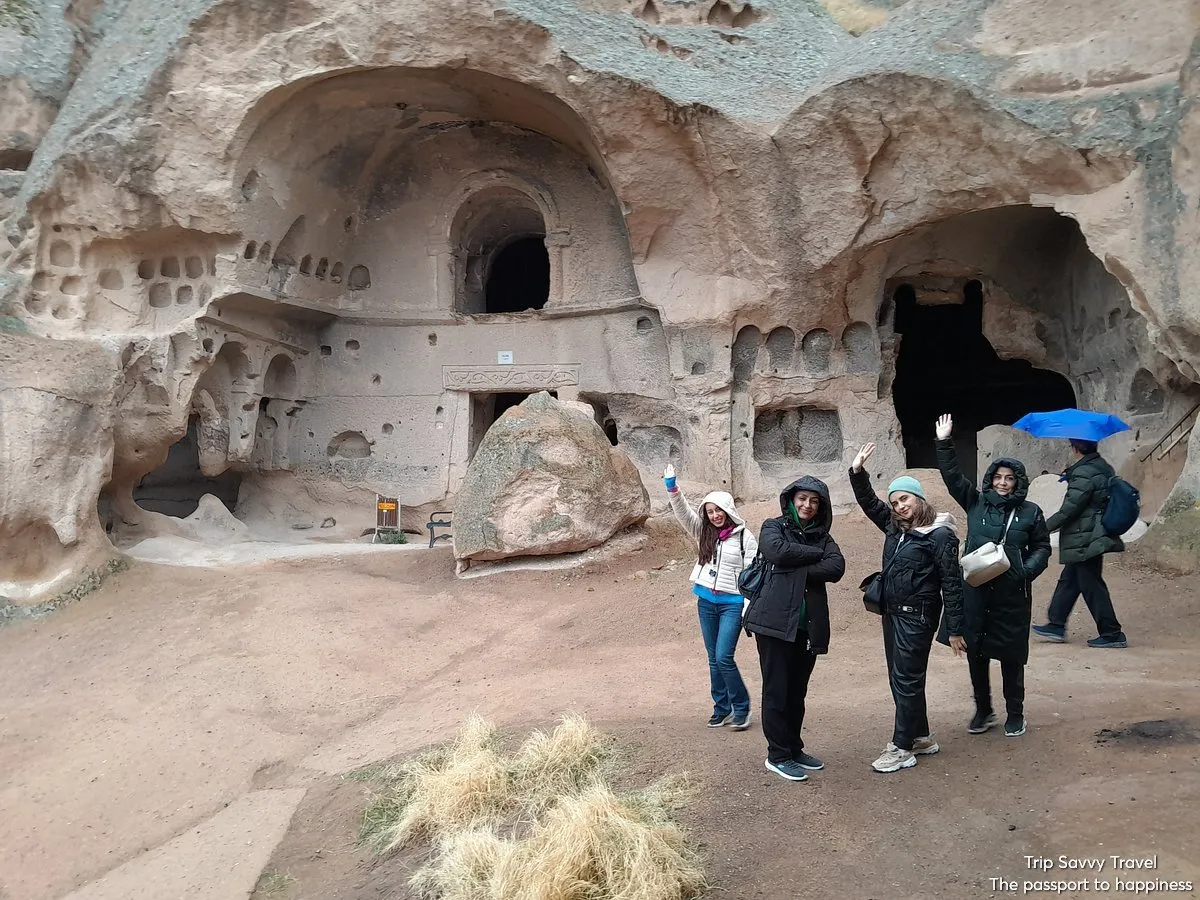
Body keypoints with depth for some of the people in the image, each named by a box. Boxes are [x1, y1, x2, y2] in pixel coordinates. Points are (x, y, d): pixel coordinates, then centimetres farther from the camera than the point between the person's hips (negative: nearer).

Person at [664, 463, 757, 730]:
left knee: (724, 657, -11)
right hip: (706, 601, 5)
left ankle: (741, 708, 6)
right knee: (714, 658, 11)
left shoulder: (744, 536, -6)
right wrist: (671, 486, -18)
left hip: (732, 603, -5)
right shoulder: (703, 533, 7)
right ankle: (722, 708, 22)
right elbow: (683, 511, -4)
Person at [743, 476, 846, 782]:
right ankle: (778, 755, 9)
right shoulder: (774, 527, 4)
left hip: (808, 625, 4)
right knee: (776, 690, 0)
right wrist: (817, 554, -7)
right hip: (775, 620, -4)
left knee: (797, 691, 12)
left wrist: (798, 569, -14)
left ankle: (794, 749, 25)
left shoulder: (822, 536, 14)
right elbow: (778, 551, -18)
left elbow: (837, 568, -4)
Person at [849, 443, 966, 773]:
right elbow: (869, 501, 17)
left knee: (906, 680, -2)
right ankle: (921, 738, 28)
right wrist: (857, 470, 1)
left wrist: (955, 629, -14)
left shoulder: (939, 535, -13)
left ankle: (902, 748, 7)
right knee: (900, 679, 15)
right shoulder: (894, 526, 7)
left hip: (917, 616, -8)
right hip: (892, 612, 8)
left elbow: (952, 583, -13)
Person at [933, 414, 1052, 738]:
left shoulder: (1030, 512, 2)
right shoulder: (975, 503, 5)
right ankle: (984, 711, 28)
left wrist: (1027, 571, -10)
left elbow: (1042, 548, 7)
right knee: (976, 653, 9)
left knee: (1011, 657, 7)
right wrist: (944, 444, -7)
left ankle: (1015, 716, 25)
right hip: (975, 591, 2)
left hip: (1012, 594, -2)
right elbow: (953, 476, 1)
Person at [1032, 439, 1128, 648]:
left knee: (1092, 586, -2)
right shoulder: (1103, 468, 9)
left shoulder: (1084, 473, -20)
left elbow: (1070, 508, -20)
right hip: (1095, 536, 10)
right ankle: (1056, 625, 22)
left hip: (1084, 541, -10)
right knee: (1068, 581, 15)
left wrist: (1046, 527, -10)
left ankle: (1112, 634, 5)